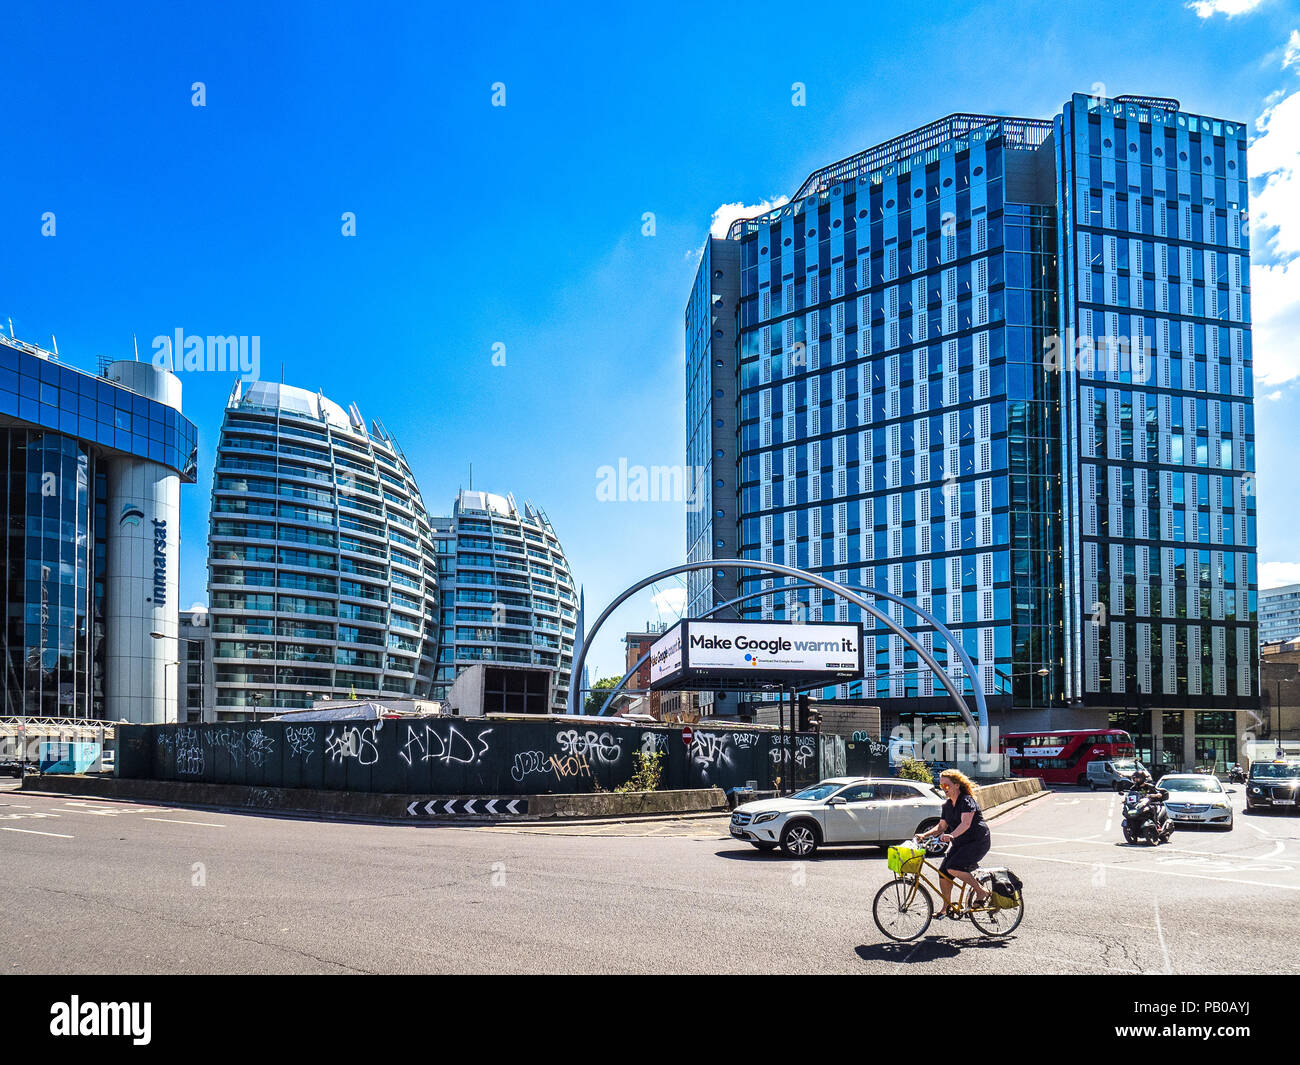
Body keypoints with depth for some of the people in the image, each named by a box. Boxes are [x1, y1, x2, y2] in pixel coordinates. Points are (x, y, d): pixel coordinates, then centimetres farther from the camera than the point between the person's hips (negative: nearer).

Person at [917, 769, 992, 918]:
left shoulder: (967, 801, -16)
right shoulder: (947, 805, 9)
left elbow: (966, 823, -29)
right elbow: (941, 826, 11)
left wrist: (951, 835, -44)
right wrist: (924, 835, -5)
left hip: (978, 841, -8)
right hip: (960, 844, 8)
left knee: (953, 868, -25)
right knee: (943, 872, -2)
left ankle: (981, 892, -8)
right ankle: (947, 907, 13)